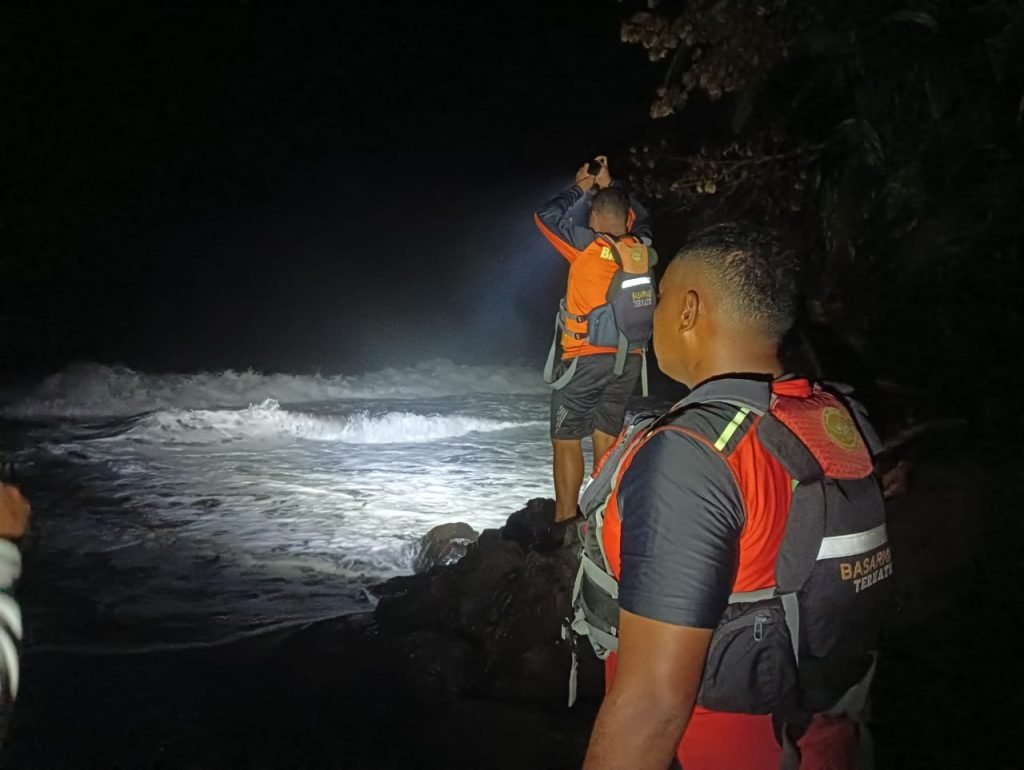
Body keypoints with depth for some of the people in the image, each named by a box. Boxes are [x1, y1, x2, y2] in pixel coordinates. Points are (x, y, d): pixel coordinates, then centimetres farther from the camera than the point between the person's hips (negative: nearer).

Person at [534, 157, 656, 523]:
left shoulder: (589, 246, -12)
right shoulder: (641, 248, 2)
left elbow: (546, 215, 1)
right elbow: (640, 219, 25)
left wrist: (582, 189, 11)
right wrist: (608, 187, 24)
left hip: (587, 358, -6)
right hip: (628, 359, 6)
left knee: (566, 438, 1)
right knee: (607, 435, 14)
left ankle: (566, 520, 1)